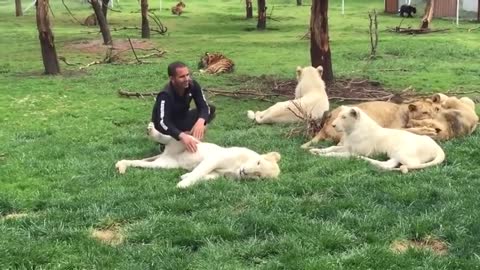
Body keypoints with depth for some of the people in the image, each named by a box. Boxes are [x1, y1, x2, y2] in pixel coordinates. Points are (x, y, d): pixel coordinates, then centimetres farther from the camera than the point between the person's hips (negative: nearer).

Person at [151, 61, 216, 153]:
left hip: (181, 118, 6)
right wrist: (182, 136, -61)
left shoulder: (192, 85, -17)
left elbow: (204, 106, -19)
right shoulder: (165, 95, -33)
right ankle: (166, 144, -5)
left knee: (211, 109, -11)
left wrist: (200, 121, -44)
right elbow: (162, 123, -44)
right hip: (168, 127, -6)